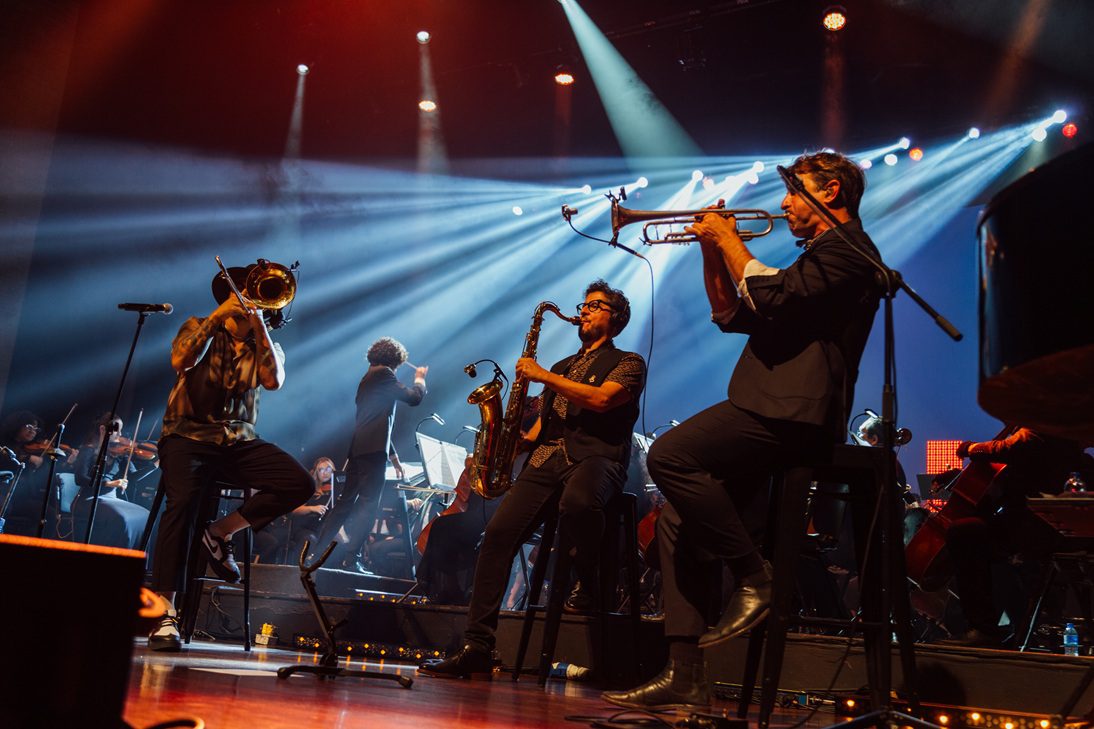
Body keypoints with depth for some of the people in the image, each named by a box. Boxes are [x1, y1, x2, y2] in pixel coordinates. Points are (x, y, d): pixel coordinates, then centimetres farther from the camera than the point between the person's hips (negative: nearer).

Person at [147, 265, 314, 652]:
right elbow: (180, 360, -13)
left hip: (239, 439, 3)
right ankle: (165, 613, -27)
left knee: (299, 483, -21)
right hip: (189, 434, -3)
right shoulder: (198, 328, 10)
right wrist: (217, 316, -12)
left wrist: (259, 323, -12)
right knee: (182, 501, -31)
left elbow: (274, 380, -9)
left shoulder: (264, 344, 14)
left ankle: (219, 532, -5)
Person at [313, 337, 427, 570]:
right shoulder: (383, 374, -4)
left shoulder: (369, 378, 26)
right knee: (368, 504, -10)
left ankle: (319, 550, 17)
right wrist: (420, 378, 12)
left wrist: (393, 455, 30)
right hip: (373, 449, -10)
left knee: (347, 500, 14)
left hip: (358, 448, 10)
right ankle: (350, 558, -13)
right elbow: (413, 397, -9)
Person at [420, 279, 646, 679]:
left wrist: (543, 376, -6)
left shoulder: (628, 362, 11)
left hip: (596, 457, -6)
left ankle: (588, 583, -12)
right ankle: (477, 645, -16)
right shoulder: (563, 367, 31)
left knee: (577, 501, -42)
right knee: (499, 531, -17)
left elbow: (601, 399, -10)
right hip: (547, 459, 6)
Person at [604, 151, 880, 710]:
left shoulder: (848, 248, -1)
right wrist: (713, 251, 17)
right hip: (771, 415, 10)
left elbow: (773, 296, -17)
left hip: (791, 413, -10)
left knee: (669, 454, -27)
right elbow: (733, 316, 29)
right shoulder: (819, 254, 31)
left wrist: (730, 238, -4)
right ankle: (685, 675, 4)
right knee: (677, 521, 3)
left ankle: (754, 579, -14)